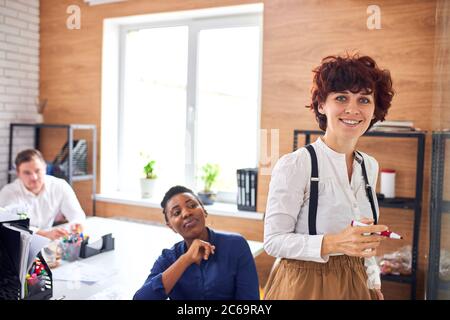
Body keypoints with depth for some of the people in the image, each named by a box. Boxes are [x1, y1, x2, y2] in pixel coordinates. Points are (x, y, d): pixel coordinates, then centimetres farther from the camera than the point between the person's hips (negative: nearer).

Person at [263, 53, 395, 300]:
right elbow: (274, 240, -19)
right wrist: (333, 244, -30)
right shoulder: (294, 165, -19)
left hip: (356, 285, 6)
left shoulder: (370, 166, 2)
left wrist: (374, 283, 8)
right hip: (304, 285, -6)